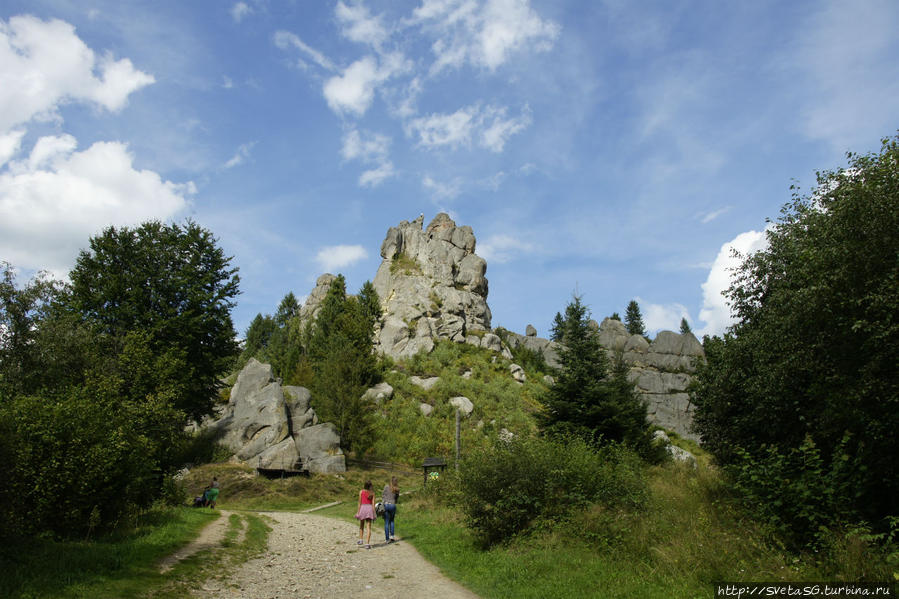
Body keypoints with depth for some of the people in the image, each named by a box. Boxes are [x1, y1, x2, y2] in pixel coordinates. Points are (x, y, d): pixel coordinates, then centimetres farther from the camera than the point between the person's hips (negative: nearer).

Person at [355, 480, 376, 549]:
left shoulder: (361, 492, 0)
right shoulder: (372, 493, 4)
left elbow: (360, 503, -2)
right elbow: (373, 504, 1)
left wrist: (358, 512, 1)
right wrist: (374, 514, 4)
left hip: (363, 508, -1)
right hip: (370, 509, 1)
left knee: (361, 525, 21)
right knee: (369, 527, 1)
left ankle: (360, 540, 22)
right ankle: (367, 543, -5)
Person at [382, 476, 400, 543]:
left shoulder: (386, 486, -4)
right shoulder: (397, 489, 2)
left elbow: (383, 496, -5)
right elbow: (397, 498, 9)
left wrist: (383, 504, 0)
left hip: (386, 504, -2)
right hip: (393, 505, 2)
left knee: (386, 523, 6)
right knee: (391, 521, 22)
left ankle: (387, 539, 6)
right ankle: (392, 536, 12)